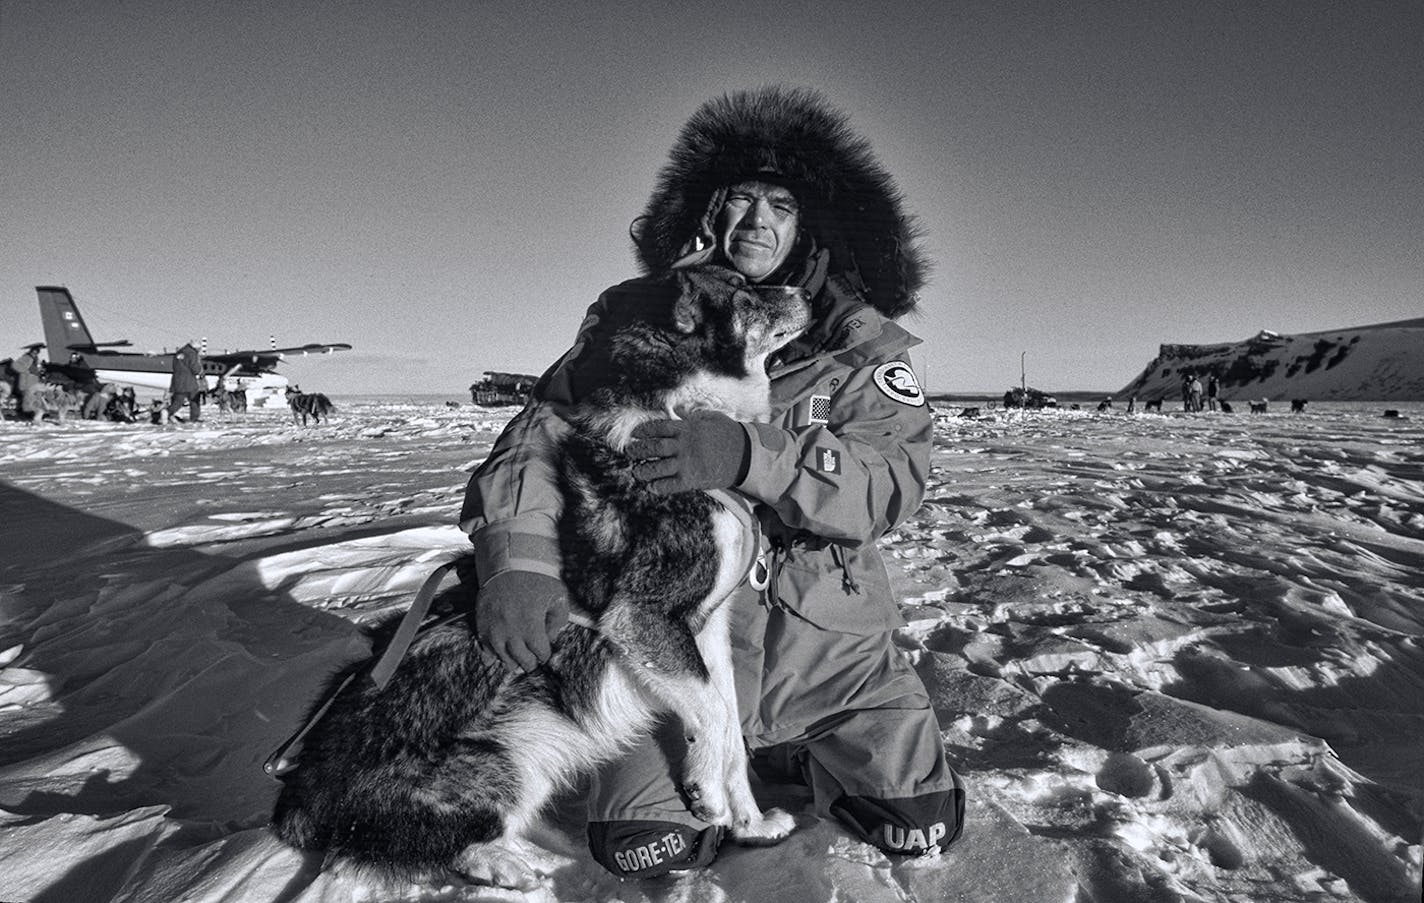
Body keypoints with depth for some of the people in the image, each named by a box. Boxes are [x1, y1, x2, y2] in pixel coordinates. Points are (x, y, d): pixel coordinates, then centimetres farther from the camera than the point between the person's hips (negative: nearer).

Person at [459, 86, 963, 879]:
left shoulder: (860, 342, -4)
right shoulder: (639, 314, -2)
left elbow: (895, 477, -18)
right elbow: (545, 426, -8)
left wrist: (751, 454, -35)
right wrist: (517, 552, -27)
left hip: (829, 640, 1)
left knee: (921, 826, -2)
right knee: (644, 846, -8)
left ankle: (790, 748, 28)